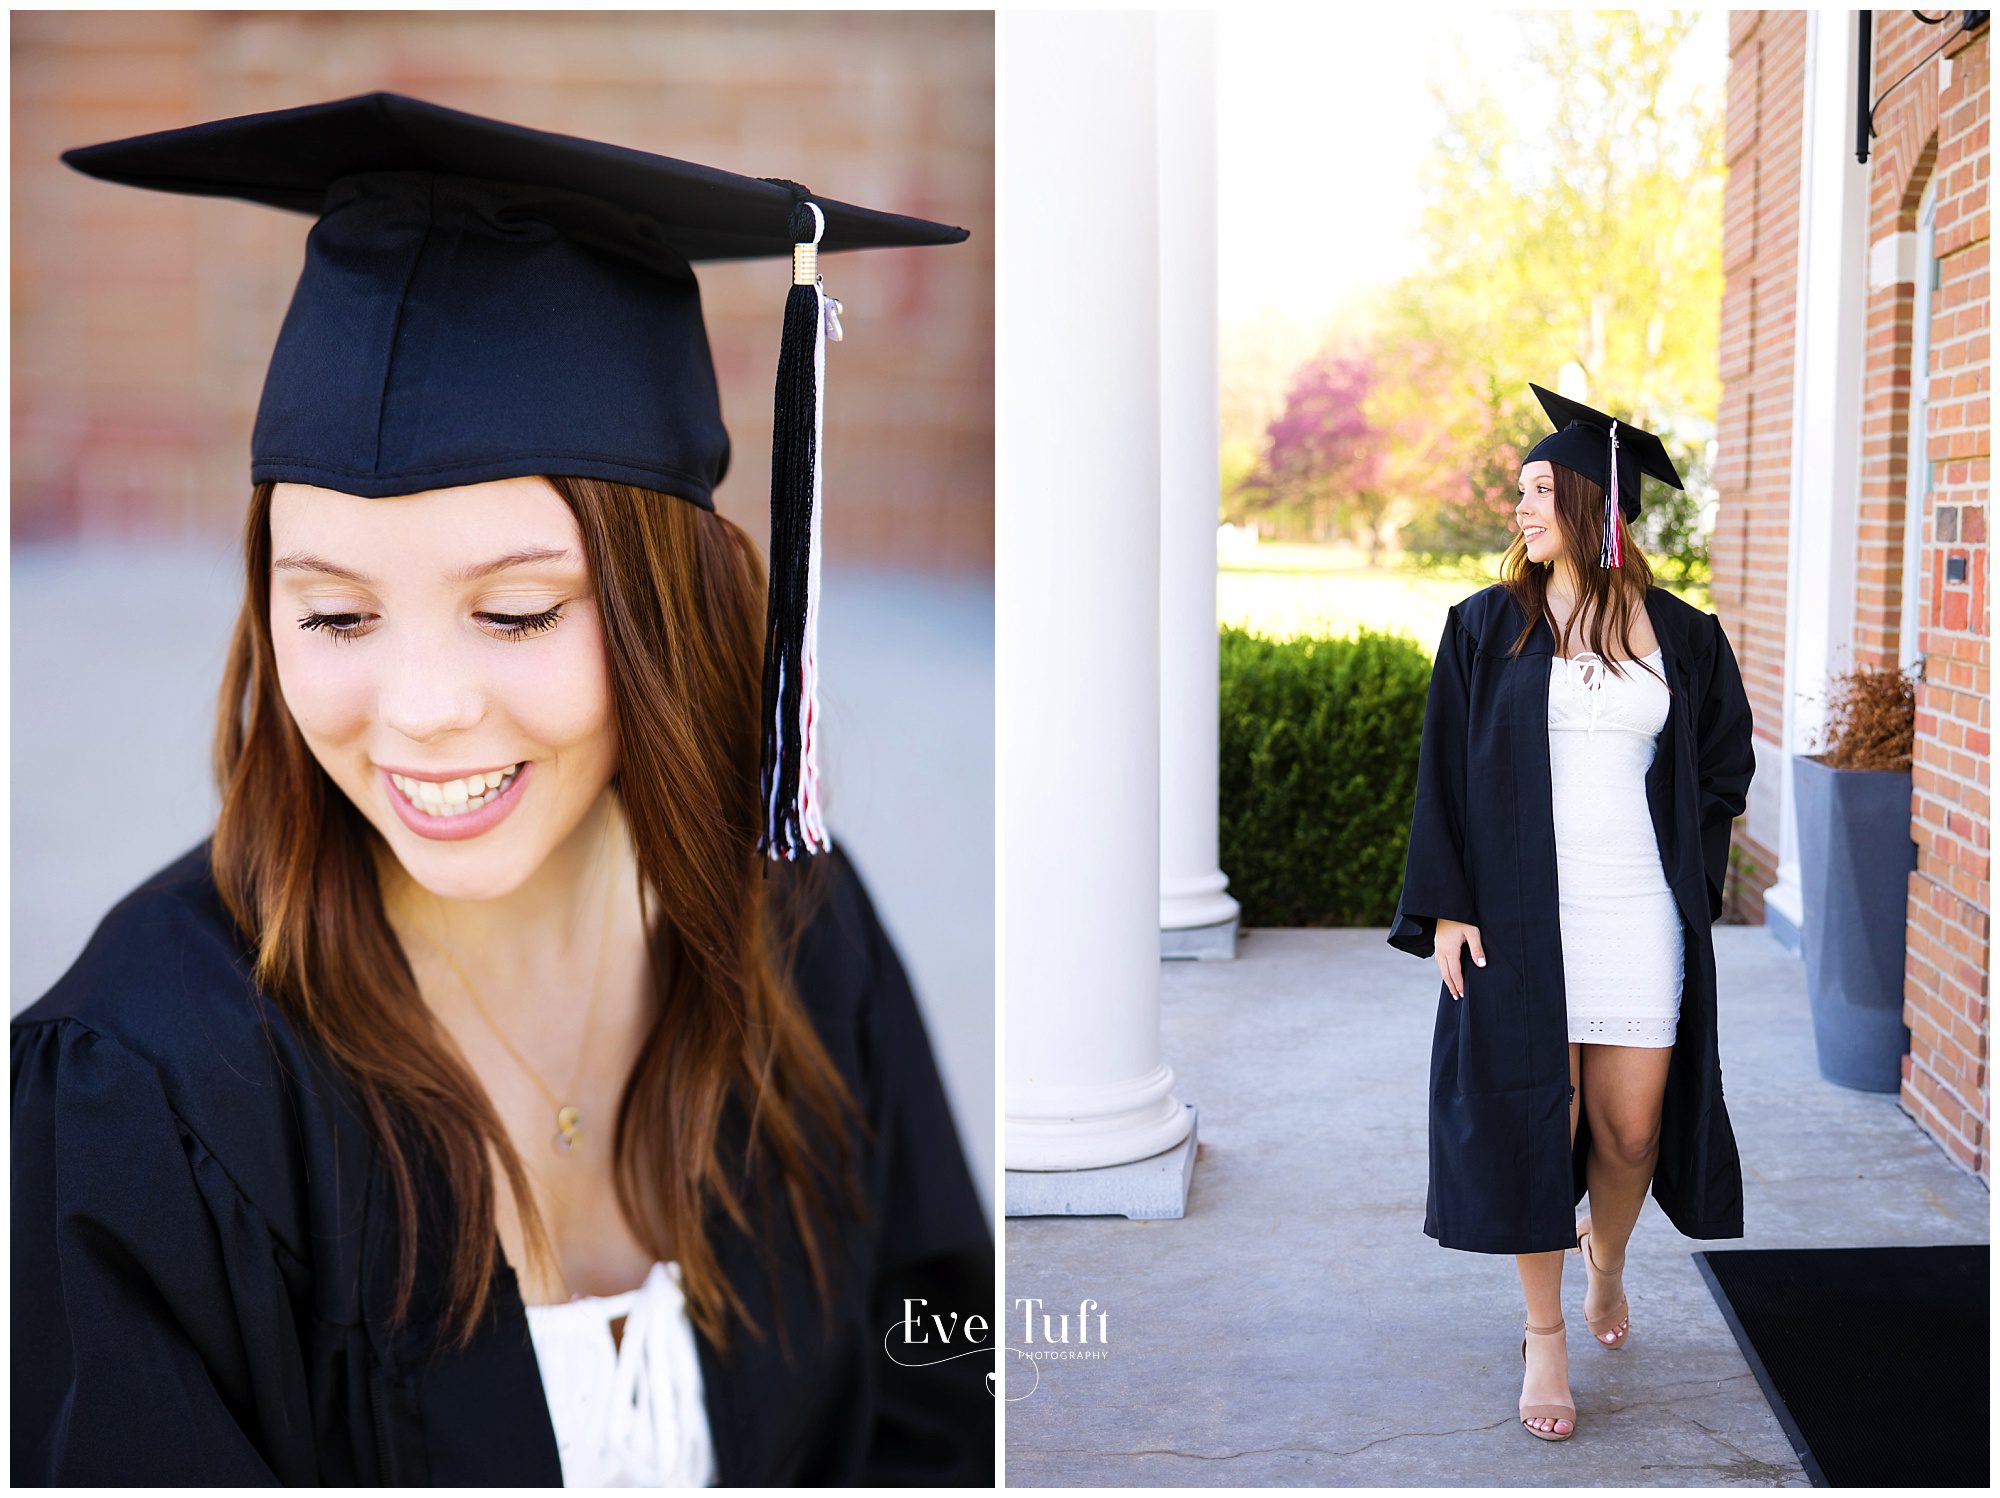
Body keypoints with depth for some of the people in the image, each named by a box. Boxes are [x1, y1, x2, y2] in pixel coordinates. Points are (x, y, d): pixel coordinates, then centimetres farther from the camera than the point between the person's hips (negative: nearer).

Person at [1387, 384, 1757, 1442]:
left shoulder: (1682, 637, 5)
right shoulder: (1487, 628, 0)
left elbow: (1723, 768, 15)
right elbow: (1444, 771, 0)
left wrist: (1695, 880, 5)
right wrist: (1445, 907, -7)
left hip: (1643, 917, 2)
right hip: (1524, 912, -1)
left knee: (1631, 1129, 6)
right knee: (1535, 1122, 0)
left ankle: (1607, 1263, 38)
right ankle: (1544, 1333, 16)